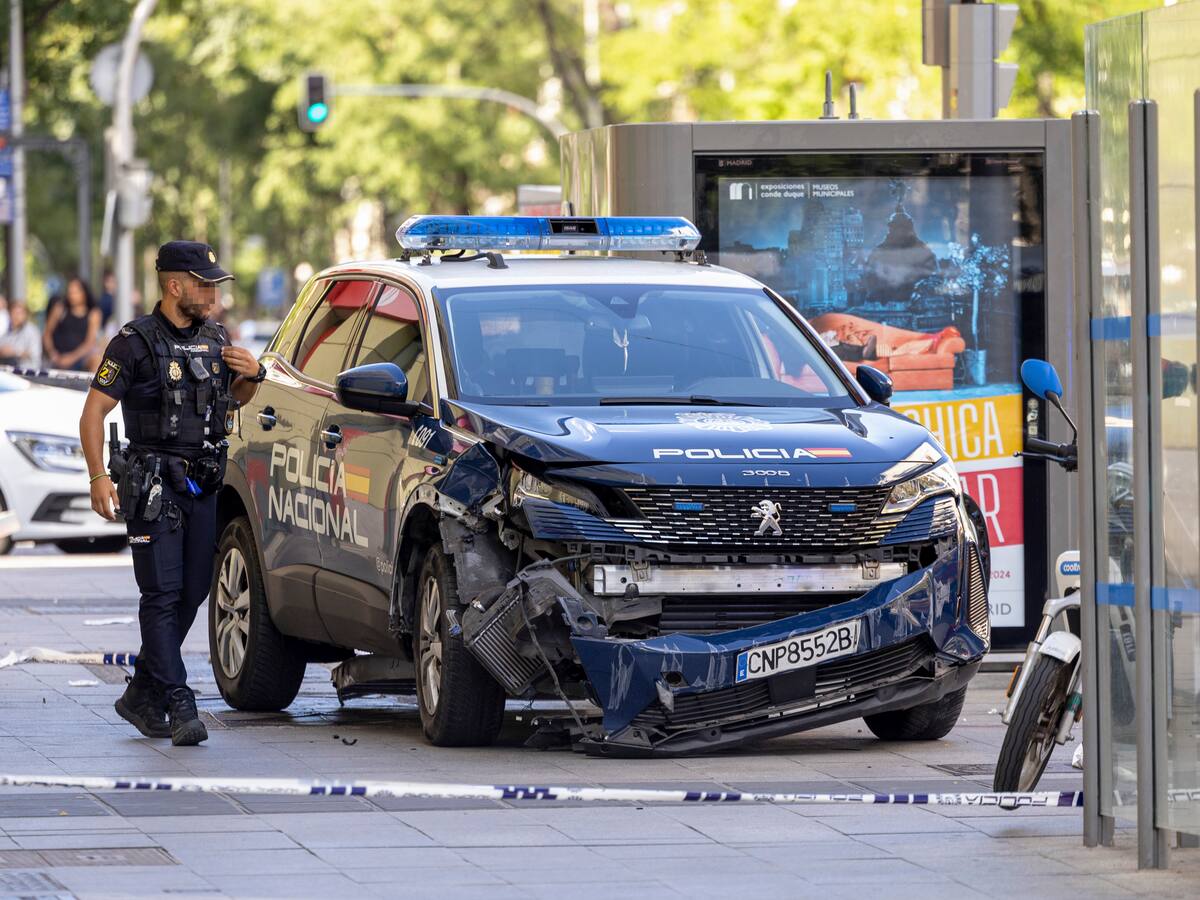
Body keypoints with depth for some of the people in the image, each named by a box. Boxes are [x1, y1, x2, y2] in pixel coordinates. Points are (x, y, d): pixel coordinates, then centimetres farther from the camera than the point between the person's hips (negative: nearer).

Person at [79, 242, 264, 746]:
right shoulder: (135, 343, -8)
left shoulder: (216, 341, 11)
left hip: (202, 486, 7)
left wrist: (252, 376, 4)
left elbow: (233, 401, 27)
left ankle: (142, 695, 20)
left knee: (193, 592, 8)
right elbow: (94, 411, -8)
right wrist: (98, 477, -17)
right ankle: (178, 706, -16)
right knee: (163, 594, -11)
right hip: (154, 487, -7)